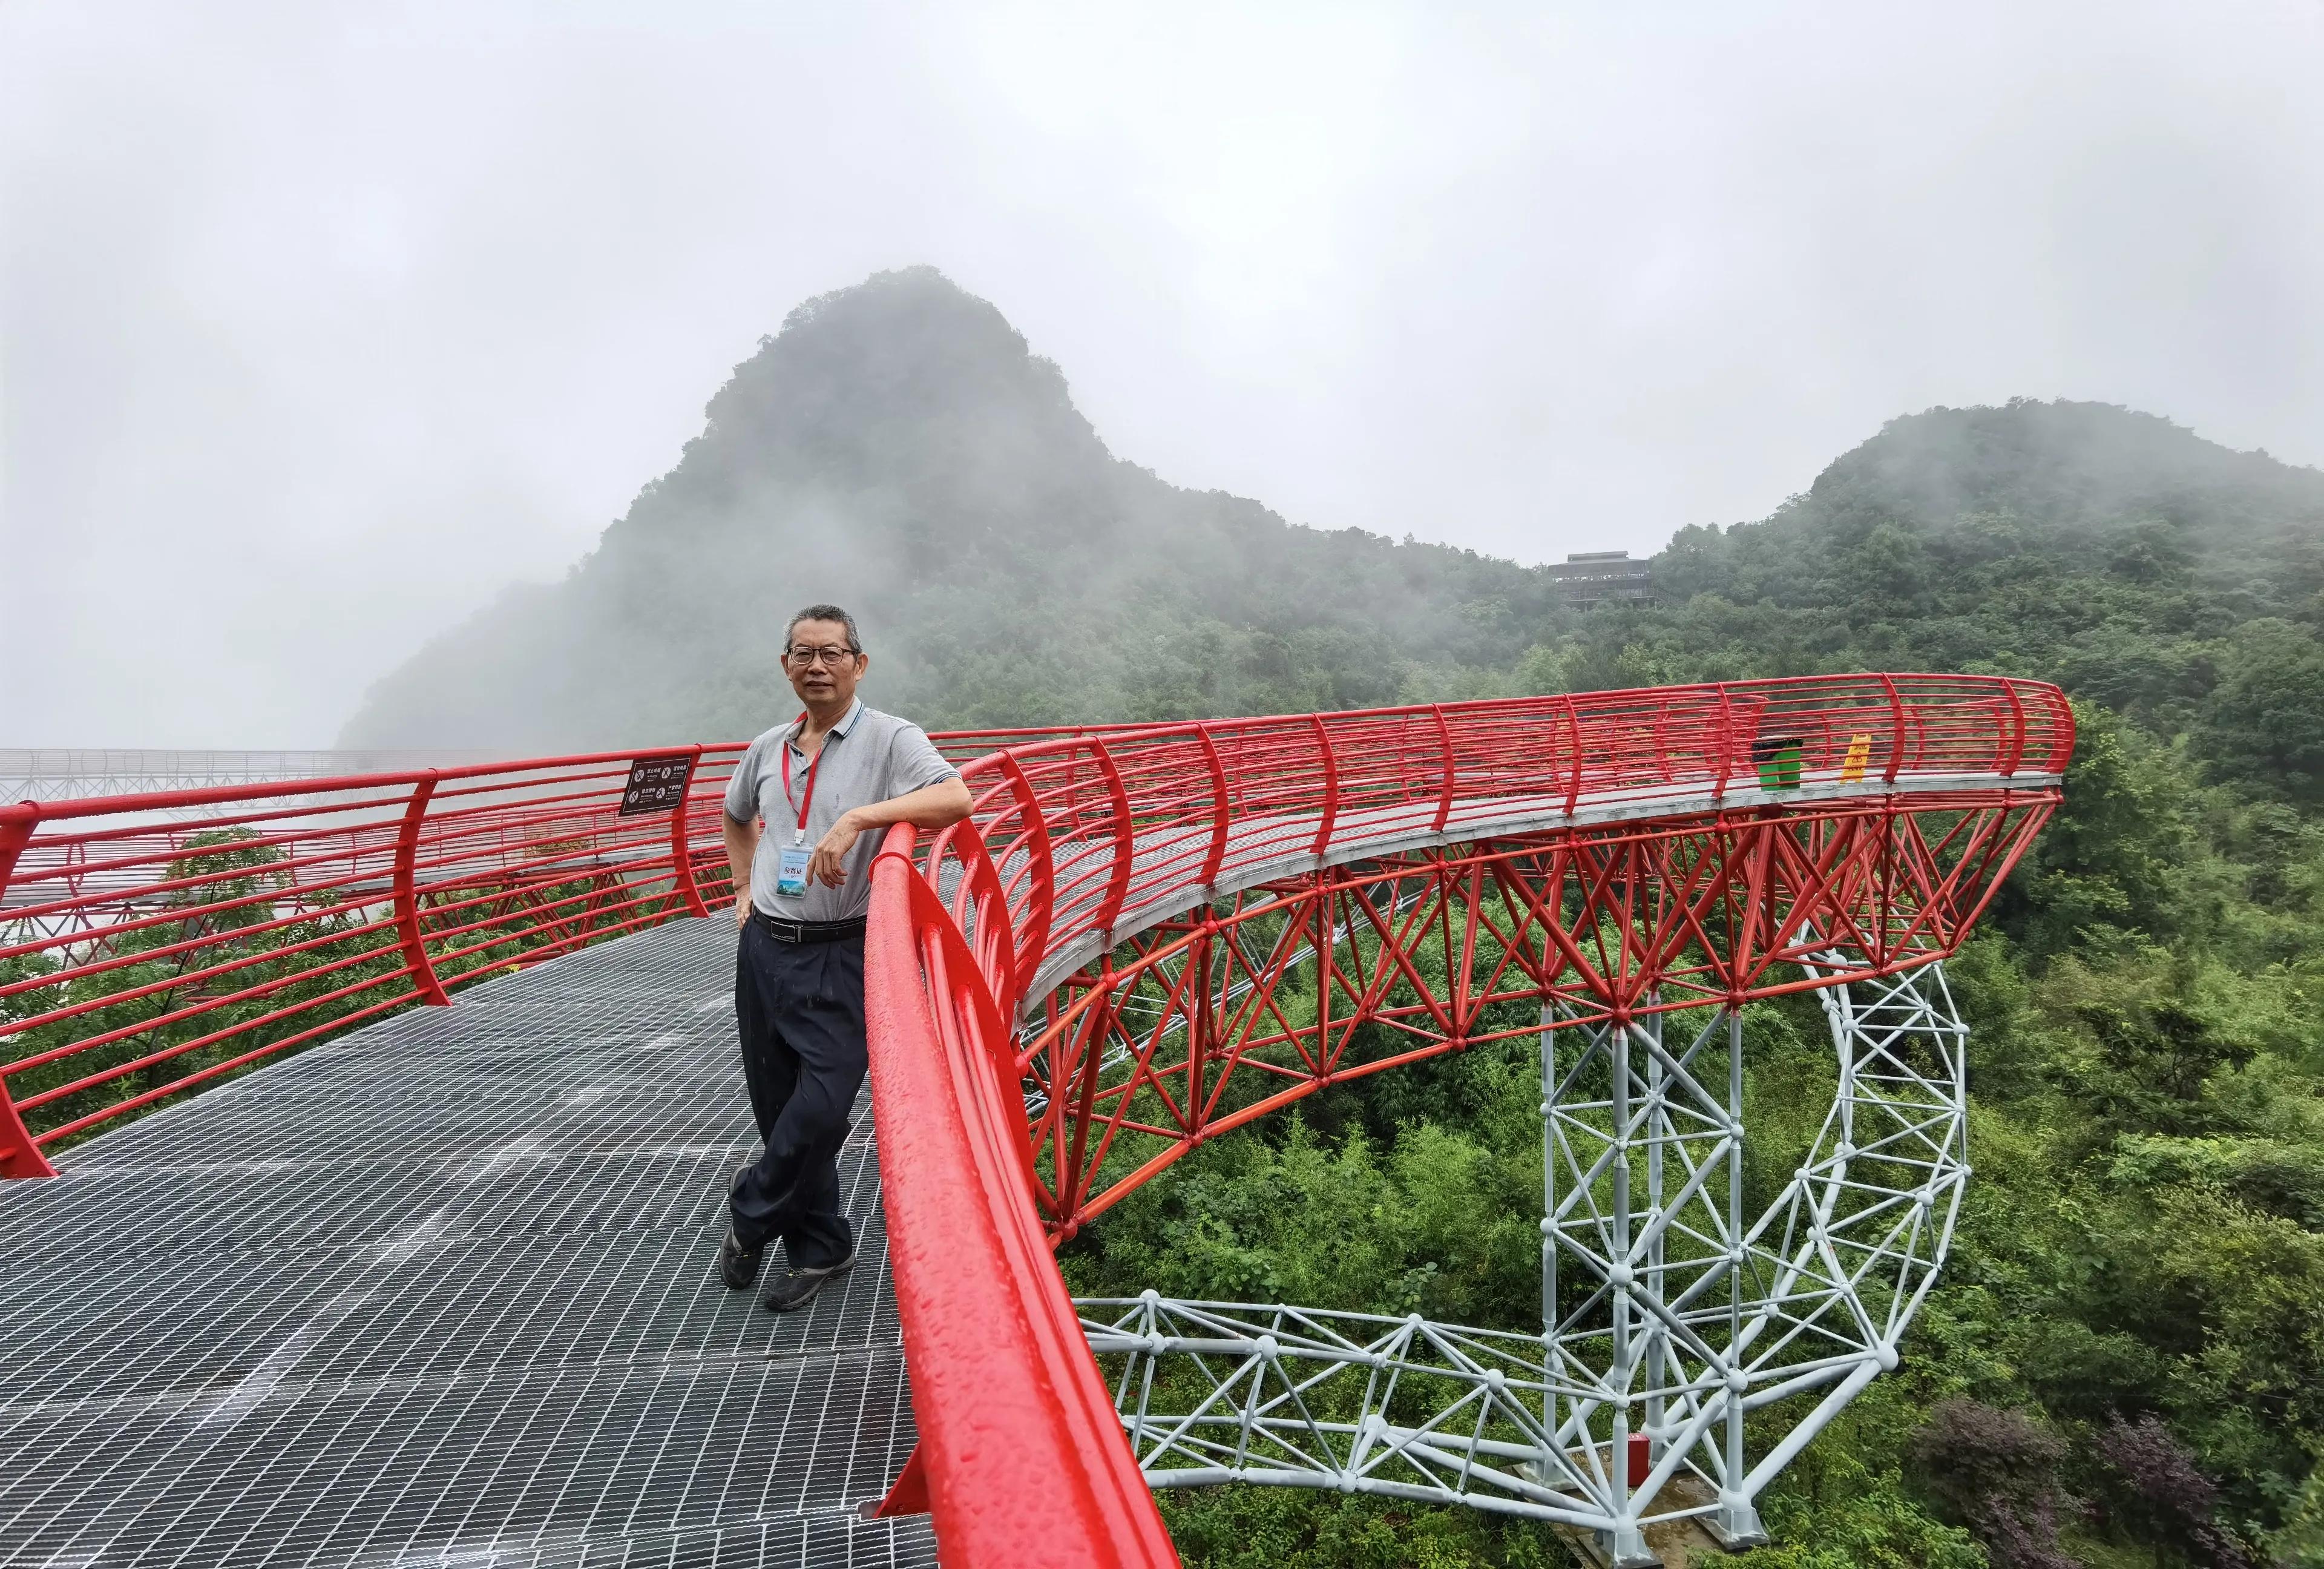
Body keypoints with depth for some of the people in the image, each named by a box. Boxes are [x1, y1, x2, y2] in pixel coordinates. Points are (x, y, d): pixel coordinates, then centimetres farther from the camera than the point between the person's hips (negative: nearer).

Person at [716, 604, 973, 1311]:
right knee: (779, 1110, 12)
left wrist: (858, 817, -32)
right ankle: (817, 1248, 30)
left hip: (841, 958, -5)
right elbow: (736, 817, 31)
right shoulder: (767, 749, 10)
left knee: (821, 1110, -11)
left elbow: (956, 798, -27)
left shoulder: (890, 739, -8)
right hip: (765, 949, 6)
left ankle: (750, 1218, 18)